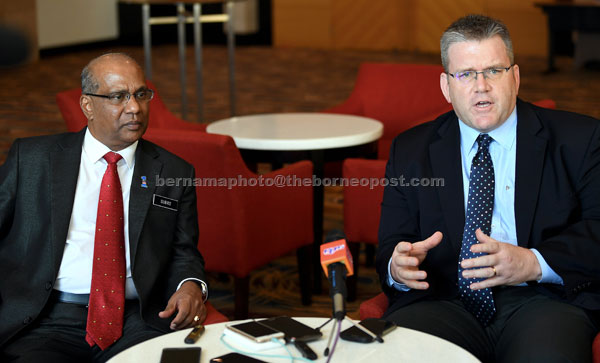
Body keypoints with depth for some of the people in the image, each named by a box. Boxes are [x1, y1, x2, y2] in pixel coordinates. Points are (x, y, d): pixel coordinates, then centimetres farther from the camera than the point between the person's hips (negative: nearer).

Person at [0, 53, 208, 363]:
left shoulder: (174, 173, 14)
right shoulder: (30, 157, 11)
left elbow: (184, 253, 16)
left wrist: (191, 286, -7)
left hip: (136, 320, 2)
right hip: (46, 318, -1)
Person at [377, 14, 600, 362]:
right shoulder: (411, 151, 15)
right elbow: (390, 247, 12)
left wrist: (534, 263, -17)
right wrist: (398, 267, -13)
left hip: (540, 299, -1)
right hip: (444, 303, 1)